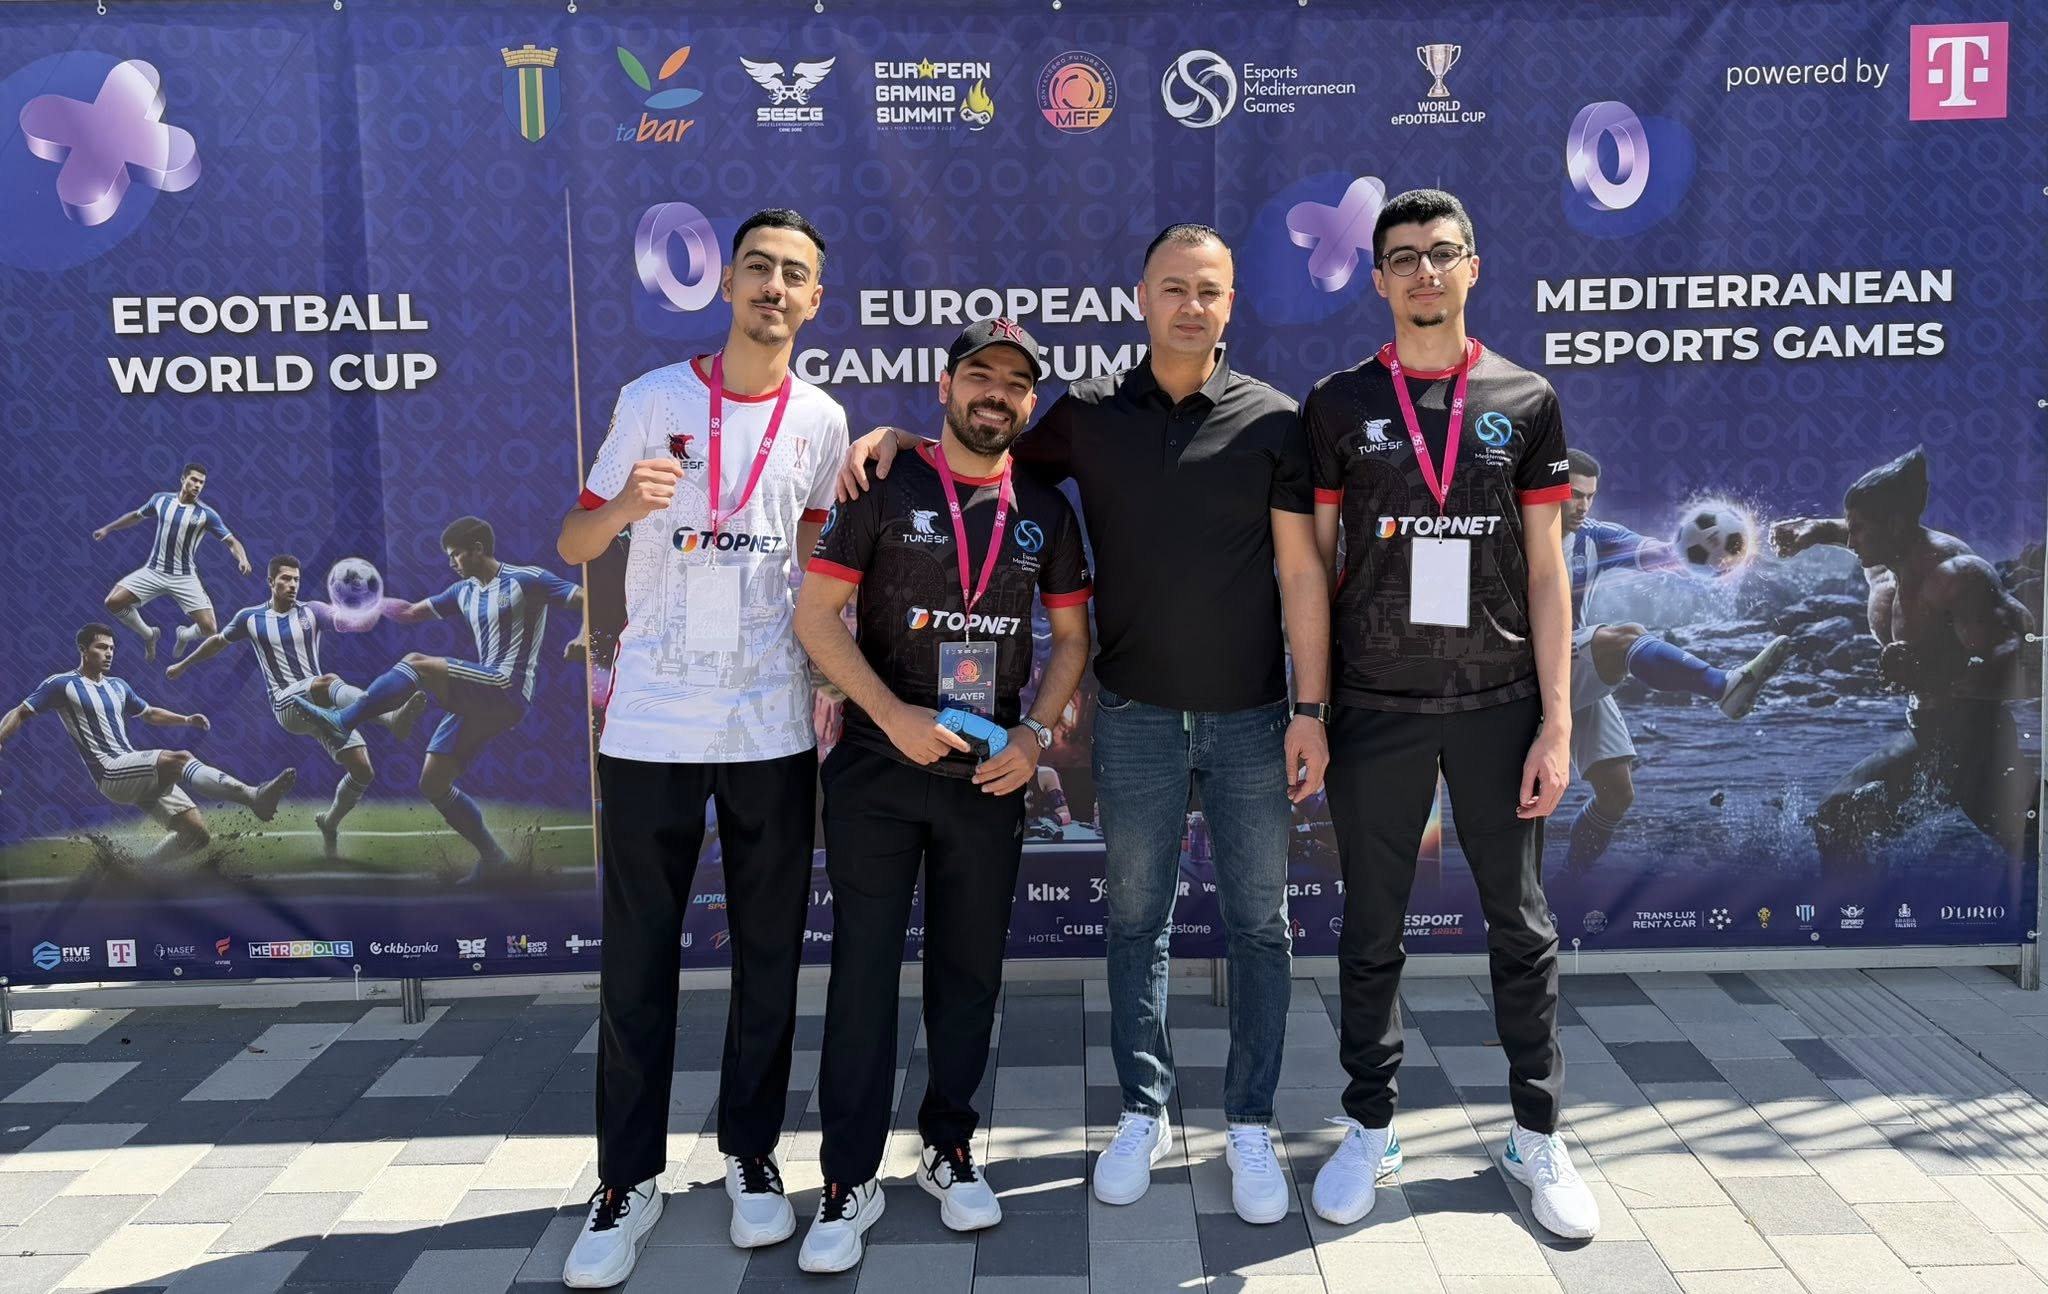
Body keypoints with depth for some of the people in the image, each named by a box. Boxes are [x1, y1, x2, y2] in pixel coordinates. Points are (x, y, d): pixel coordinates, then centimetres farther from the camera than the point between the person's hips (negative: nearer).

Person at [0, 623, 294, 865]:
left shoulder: (118, 686, 21)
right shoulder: (62, 684, 2)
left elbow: (150, 714, 34)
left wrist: (187, 720, 18)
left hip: (140, 776, 8)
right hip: (111, 772, -8)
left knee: (197, 834, -5)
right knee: (181, 759, -34)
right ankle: (253, 796, -51)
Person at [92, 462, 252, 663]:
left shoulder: (206, 514, -8)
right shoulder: (160, 500, 2)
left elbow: (231, 541, -9)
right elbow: (137, 515, 22)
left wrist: (242, 559, -30)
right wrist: (107, 528, 27)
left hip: (184, 577, -3)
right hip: (153, 571, 3)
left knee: (208, 628, -15)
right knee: (113, 602, -13)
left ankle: (184, 635, 24)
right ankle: (149, 635, 14)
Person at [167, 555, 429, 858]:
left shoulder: (311, 611, 7)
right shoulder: (250, 618, 9)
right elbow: (218, 642, 28)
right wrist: (183, 664, 39)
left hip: (321, 705, 3)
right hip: (287, 705, -3)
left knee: (363, 770, -10)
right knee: (331, 682, -38)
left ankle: (329, 823, 18)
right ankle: (393, 717, -67)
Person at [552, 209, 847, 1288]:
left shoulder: (822, 421, 5)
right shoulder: (654, 399, 0)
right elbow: (572, 545, 2)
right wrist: (622, 506, -18)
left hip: (773, 729, 2)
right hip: (651, 724, -1)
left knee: (769, 955, 9)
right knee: (637, 963, 4)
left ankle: (751, 1155, 26)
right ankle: (628, 1181, 17)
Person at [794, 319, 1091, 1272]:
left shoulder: (1046, 512, 6)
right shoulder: (885, 488, -3)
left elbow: (1071, 638, 11)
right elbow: (815, 614, -6)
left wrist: (1036, 733, -4)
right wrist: (894, 714, -16)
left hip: (990, 773, 3)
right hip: (877, 769, -3)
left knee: (970, 968, 11)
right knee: (864, 968, 0)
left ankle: (950, 1150, 28)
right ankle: (849, 1182, 10)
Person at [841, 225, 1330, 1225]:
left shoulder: (1273, 421, -2)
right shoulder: (1089, 415, 2)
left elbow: (1301, 572, -2)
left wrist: (1310, 709, -7)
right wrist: (893, 437, -4)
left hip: (1249, 719, -1)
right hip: (1136, 717, 1)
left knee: (1257, 924, 7)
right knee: (1135, 919, 11)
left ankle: (1250, 1125, 21)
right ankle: (1143, 1112, 27)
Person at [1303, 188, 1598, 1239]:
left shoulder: (1525, 401, 4)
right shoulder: (1338, 404, 3)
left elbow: (1545, 572, 3)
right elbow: (1313, 565, 4)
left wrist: (1555, 721, -3)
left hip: (1497, 704, 1)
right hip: (1375, 706, 0)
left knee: (1521, 927, 9)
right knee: (1371, 929, 8)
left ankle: (1537, 1135, 24)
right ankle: (1369, 1128, 24)